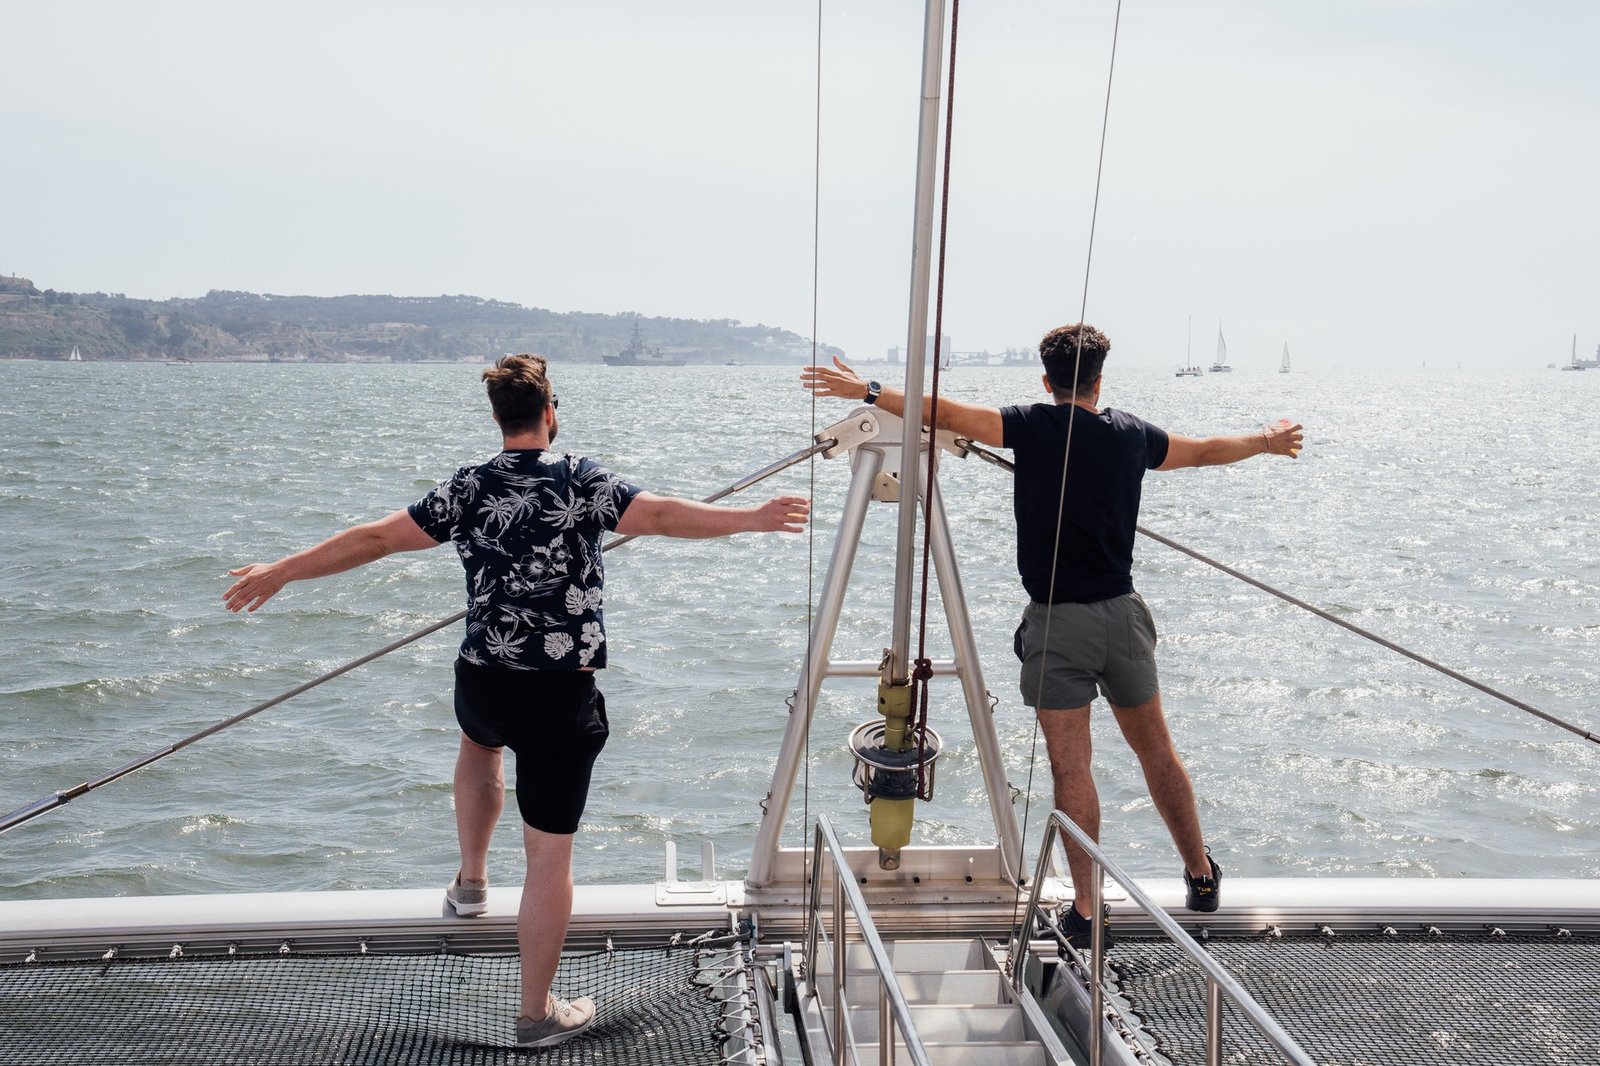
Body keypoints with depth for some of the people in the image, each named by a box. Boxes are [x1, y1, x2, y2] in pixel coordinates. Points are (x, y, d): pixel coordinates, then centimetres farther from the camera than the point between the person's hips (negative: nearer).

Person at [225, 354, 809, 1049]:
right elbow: (662, 515, -17)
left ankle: (471, 880, 44)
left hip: (483, 682, 4)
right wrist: (752, 519, -13)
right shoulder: (579, 480, -7)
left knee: (480, 741, 41)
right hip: (562, 695, -4)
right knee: (550, 854, 3)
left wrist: (281, 572, 14)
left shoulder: (466, 490, 2)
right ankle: (538, 1014, 11)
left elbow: (375, 538, 5)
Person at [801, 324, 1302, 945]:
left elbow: (949, 415, -10)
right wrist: (1266, 442, 41)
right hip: (1121, 614, 4)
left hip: (1056, 621, -4)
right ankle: (1201, 876, 31)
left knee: (1070, 764, 0)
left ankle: (1085, 910, 3)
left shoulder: (1035, 427, -7)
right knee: (1155, 749, 17)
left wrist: (866, 391, -2)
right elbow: (1206, 451, 23)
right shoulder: (1132, 435, 6)